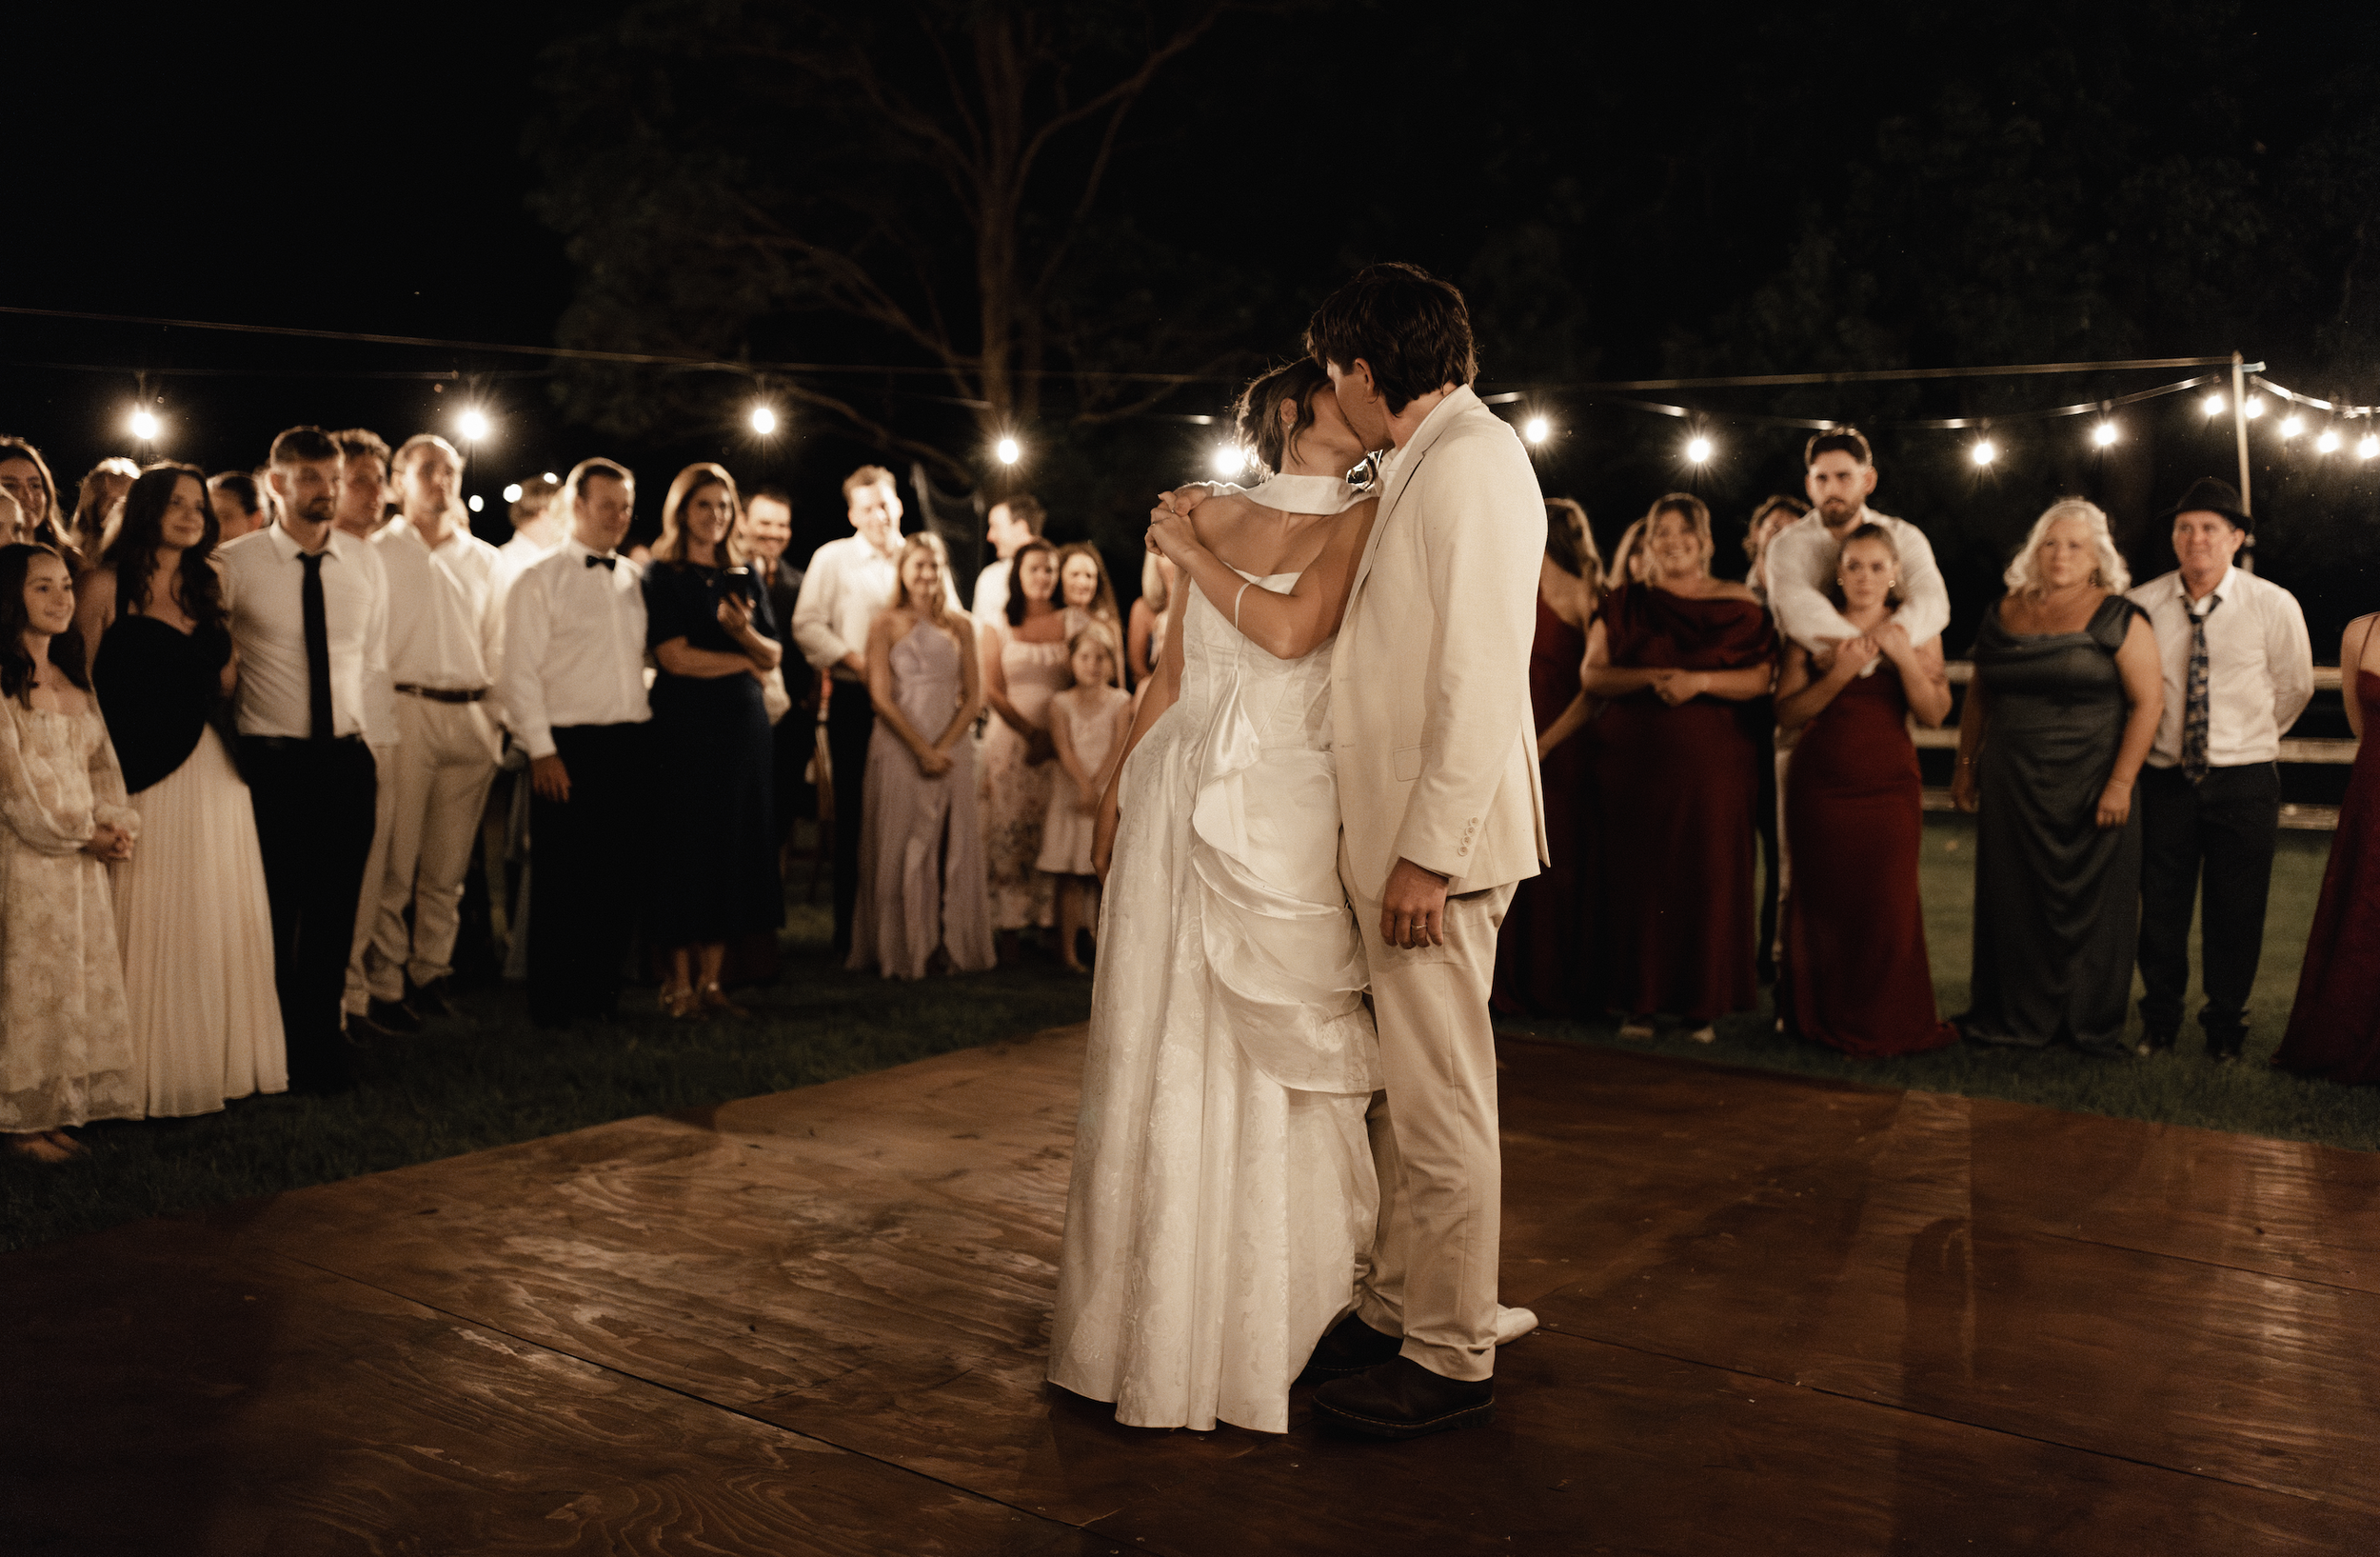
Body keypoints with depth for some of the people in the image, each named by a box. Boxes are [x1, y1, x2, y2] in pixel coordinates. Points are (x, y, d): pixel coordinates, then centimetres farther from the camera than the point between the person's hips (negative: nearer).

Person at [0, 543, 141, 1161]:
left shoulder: (72, 677, 14)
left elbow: (101, 760, 12)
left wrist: (117, 823, -4)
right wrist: (82, 835, -12)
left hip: (83, 855, 7)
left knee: (81, 981, 9)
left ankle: (56, 1111, 17)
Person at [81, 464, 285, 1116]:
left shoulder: (209, 586, 14)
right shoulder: (110, 585, -2)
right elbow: (81, 683, -3)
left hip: (207, 767, 5)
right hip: (139, 774, -5)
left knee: (218, 913, 8)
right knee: (149, 918, 1)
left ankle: (219, 1054, 19)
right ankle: (153, 1066, 11)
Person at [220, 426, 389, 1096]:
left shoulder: (364, 563, 7)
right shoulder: (236, 564, -6)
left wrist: (368, 737, 8)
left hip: (347, 760, 3)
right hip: (272, 760, -3)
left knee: (335, 914, 9)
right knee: (273, 915, 3)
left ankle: (322, 1051, 21)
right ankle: (274, 1050, 19)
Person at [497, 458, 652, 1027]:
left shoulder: (636, 579, 14)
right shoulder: (539, 580, -2)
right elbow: (519, 671, -7)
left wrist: (646, 734, 9)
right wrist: (541, 751, -12)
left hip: (631, 745, 5)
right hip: (570, 745, -5)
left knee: (622, 874, 8)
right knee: (563, 878, 0)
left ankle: (601, 988, 21)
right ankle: (552, 999, 13)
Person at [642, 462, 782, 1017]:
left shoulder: (746, 577, 14)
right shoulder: (660, 576, 0)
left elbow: (772, 656, 7)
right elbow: (675, 657, -10)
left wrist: (743, 629, -14)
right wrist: (743, 662, -1)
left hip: (742, 724, 5)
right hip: (684, 724, -4)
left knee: (734, 848, 3)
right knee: (683, 848, -3)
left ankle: (711, 978, 10)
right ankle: (680, 980, 7)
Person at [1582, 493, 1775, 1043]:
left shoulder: (1738, 606, 6)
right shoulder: (1625, 604, 9)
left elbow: (1759, 679, -3)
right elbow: (1592, 675, 1)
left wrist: (1699, 680, -17)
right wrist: (1650, 677, -14)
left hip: (1712, 764, -1)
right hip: (1633, 762, 1)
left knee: (1707, 879, -1)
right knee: (1637, 878, 1)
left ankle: (1703, 1004, 9)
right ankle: (1641, 1001, 10)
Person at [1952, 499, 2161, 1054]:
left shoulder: (2118, 618, -5)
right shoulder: (2003, 613, 9)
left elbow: (2148, 701, -9)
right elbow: (1979, 694, 16)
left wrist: (2120, 783, -16)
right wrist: (1967, 763, 11)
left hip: (2089, 789, -4)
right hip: (2011, 787, 4)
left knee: (2089, 901, 3)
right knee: (2012, 899, 8)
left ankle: (2092, 1023, 15)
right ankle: (2014, 1014, 19)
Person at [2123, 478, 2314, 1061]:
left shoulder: (2274, 606, -4)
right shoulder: (2141, 605, -5)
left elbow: (2294, 687, 11)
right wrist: (2154, 734, 10)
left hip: (2244, 779, 0)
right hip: (2166, 777, 1)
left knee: (2235, 910, 6)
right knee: (2160, 904, 7)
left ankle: (2225, 1023, 23)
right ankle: (2160, 1018, 23)